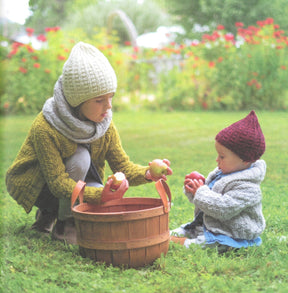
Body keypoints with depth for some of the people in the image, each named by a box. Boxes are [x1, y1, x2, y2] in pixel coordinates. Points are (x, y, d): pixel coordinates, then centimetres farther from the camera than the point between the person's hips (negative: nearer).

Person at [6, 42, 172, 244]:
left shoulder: (105, 124, -12)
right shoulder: (45, 129, -32)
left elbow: (123, 165, -13)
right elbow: (58, 182, -33)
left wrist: (147, 174, -35)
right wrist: (99, 195, -47)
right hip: (33, 185, -6)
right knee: (80, 157, -31)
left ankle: (49, 213, 9)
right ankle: (63, 225, -12)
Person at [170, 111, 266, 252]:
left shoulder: (247, 188, -22)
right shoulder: (220, 173, 10)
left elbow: (223, 209, -32)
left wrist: (201, 192, -20)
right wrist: (193, 191, -4)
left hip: (230, 237, -10)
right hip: (207, 226, 10)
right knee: (174, 233, 2)